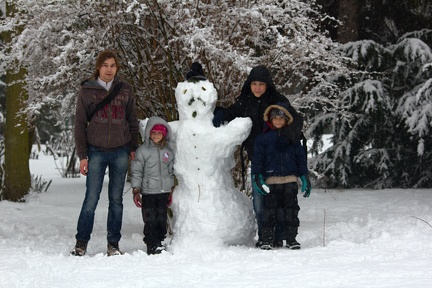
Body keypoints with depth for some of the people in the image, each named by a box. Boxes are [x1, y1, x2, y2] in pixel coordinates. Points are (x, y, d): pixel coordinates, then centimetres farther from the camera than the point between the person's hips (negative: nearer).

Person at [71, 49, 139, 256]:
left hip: (120, 152, 2)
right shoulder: (87, 91, 0)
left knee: (116, 199, 6)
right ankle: (81, 243, 3)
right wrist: (82, 156, -3)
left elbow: (132, 121, 13)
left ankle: (113, 244, 12)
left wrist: (133, 148, 8)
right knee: (91, 199, -6)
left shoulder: (125, 90, 6)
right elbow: (79, 125, 1)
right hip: (96, 152, -2)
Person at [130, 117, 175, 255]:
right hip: (148, 192, -4)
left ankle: (160, 242, 16)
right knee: (150, 220, -5)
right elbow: (136, 171, -3)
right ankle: (152, 245, -1)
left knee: (162, 219, 8)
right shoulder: (142, 151, -4)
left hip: (164, 192, 4)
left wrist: (171, 190, 15)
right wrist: (136, 191, -7)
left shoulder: (168, 151, 9)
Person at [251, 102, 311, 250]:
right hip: (271, 180, -1)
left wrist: (305, 177, 8)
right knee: (269, 210, -2)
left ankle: (291, 238, 10)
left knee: (291, 210, 3)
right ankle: (267, 239, 4)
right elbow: (257, 158, 2)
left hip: (290, 179, 1)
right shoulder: (263, 138, 6)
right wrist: (256, 176, -9)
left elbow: (301, 157, 13)